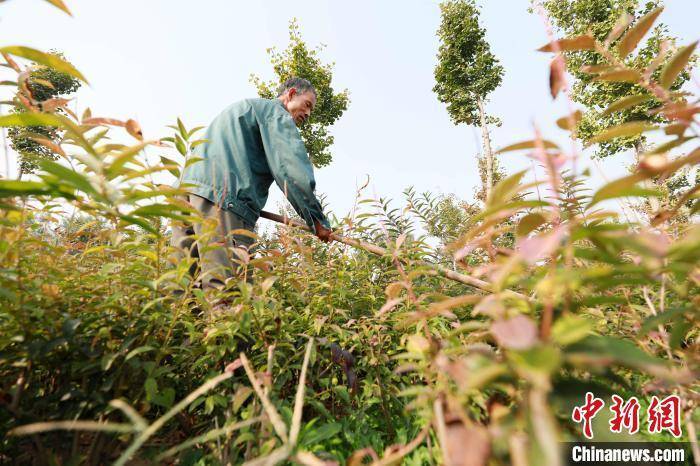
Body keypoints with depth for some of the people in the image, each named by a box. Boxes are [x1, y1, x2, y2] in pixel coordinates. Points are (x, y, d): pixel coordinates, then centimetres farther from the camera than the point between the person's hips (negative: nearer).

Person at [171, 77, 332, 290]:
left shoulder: (241, 108, 35)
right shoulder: (276, 111, 6)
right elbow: (291, 164, -10)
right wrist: (317, 219, -9)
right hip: (222, 195, -9)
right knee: (225, 289, -16)